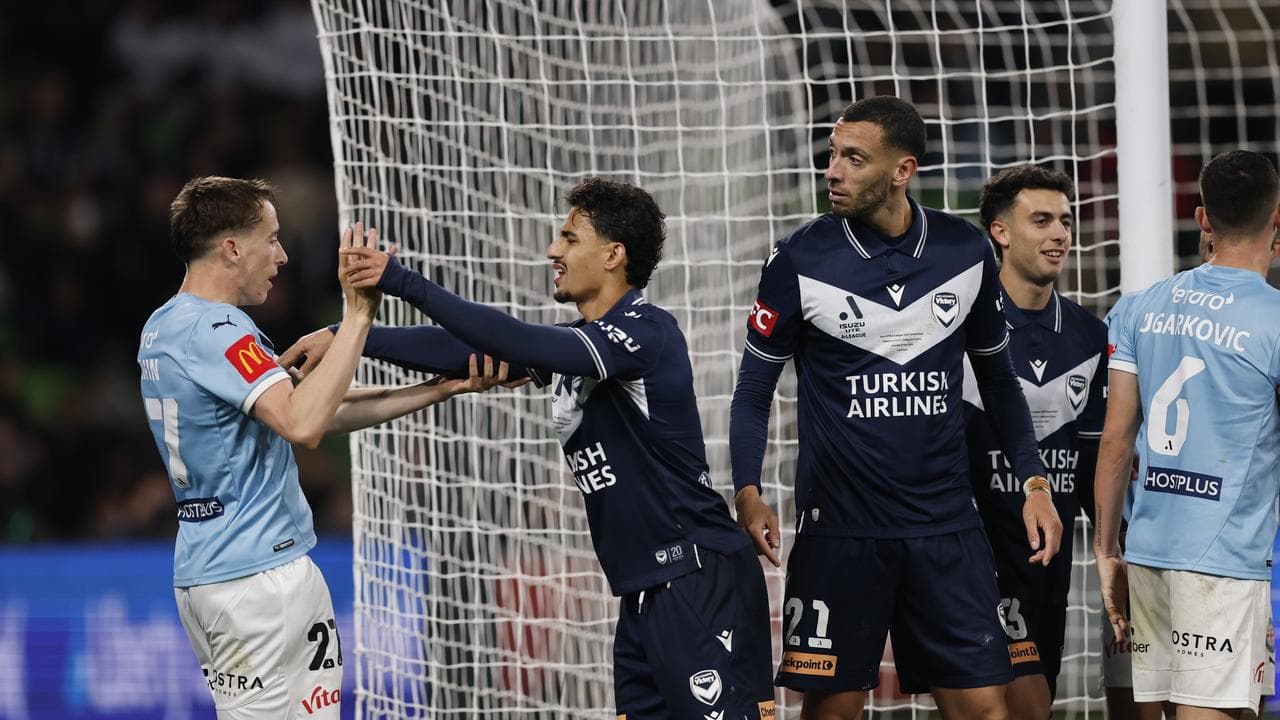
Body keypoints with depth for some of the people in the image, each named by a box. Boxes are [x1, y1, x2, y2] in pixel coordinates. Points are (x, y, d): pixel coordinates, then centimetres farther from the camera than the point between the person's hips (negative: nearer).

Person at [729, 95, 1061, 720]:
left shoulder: (966, 252, 3)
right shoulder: (799, 261, -4)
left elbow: (997, 376, 15)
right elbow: (754, 388, 2)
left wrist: (1033, 483, 8)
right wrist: (748, 494, -12)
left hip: (946, 525, 2)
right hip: (838, 527, -2)